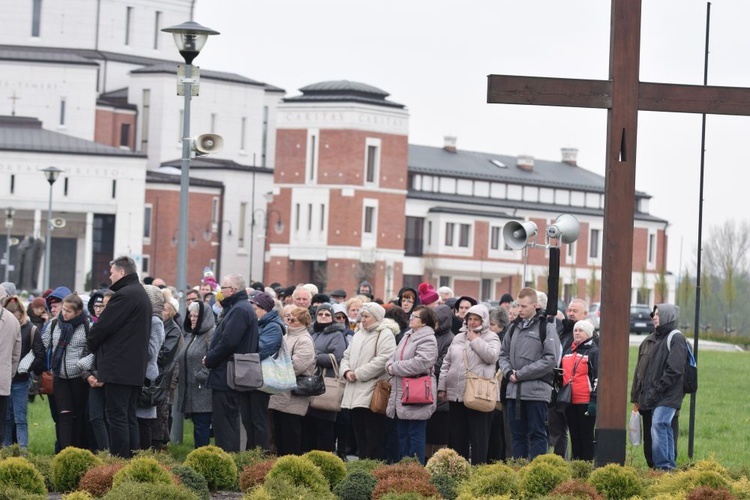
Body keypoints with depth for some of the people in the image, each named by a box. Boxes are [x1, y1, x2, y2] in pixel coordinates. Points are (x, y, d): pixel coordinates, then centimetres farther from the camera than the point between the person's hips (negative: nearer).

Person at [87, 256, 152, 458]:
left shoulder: (124, 295, -14)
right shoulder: (141, 294, 18)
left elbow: (103, 326, -15)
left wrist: (92, 343, 6)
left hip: (118, 368, -10)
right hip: (136, 369, 10)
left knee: (117, 417, -9)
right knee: (130, 418, 12)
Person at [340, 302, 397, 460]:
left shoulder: (385, 335, -7)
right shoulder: (358, 335, 19)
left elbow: (383, 360, -18)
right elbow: (347, 356, 22)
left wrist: (358, 374, -15)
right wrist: (346, 371, -1)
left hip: (372, 394, -8)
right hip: (355, 394, 8)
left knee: (373, 437, -7)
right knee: (359, 434, 11)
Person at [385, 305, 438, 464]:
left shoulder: (427, 340, -12)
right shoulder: (407, 336, 18)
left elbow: (421, 363, -25)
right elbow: (394, 358, 20)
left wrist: (395, 368, -15)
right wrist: (390, 366, -6)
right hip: (401, 395, 9)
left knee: (416, 435, -5)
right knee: (402, 435, 14)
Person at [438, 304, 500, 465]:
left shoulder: (490, 337, 2)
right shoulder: (458, 338, 16)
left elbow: (492, 356, -18)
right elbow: (446, 363, 17)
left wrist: (475, 340, -9)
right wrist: (442, 387, 11)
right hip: (456, 394, 6)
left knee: (478, 437, -3)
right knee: (456, 436, 10)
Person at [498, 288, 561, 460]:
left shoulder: (546, 328, -5)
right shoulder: (515, 327, 14)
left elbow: (551, 359, -12)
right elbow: (504, 353, 19)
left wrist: (521, 374, -12)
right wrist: (509, 372, -3)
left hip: (537, 391, -6)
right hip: (514, 391, 6)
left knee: (537, 434, -2)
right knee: (518, 435, 11)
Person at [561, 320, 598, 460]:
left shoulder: (594, 352, -4)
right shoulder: (568, 352, 17)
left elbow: (598, 378, -11)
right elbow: (563, 374, 26)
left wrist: (594, 400, -17)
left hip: (586, 402, -7)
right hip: (570, 401, 7)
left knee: (586, 436, -2)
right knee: (574, 436, 10)